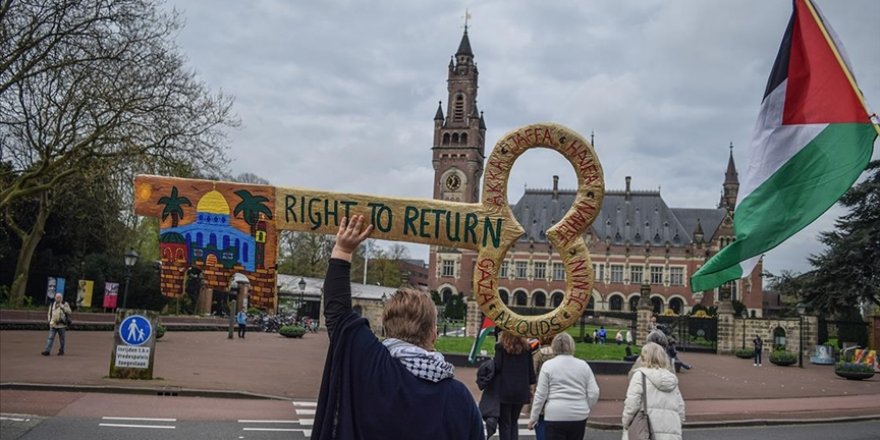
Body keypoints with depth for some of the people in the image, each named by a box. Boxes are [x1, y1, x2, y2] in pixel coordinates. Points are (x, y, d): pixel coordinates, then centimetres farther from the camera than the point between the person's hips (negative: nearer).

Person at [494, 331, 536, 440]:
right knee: (514, 422, 17)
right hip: (522, 391, 4)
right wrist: (531, 385, 14)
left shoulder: (501, 347, -7)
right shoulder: (526, 347, 5)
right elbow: (530, 369, 7)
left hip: (504, 390, -4)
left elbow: (497, 367, -11)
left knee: (504, 423, 5)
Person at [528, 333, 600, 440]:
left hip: (555, 416, -3)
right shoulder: (583, 365, 5)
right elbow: (594, 393, 2)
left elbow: (540, 395, -5)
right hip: (579, 416, 3)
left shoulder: (548, 365, -3)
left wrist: (533, 417, 3)